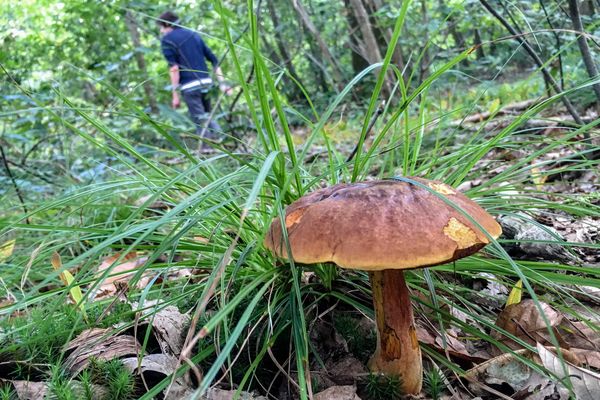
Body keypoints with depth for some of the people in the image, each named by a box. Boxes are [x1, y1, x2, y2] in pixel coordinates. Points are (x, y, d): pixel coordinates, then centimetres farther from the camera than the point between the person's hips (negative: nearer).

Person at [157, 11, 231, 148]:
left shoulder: (167, 40, 2)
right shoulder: (194, 35, 20)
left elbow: (173, 68, -9)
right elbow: (213, 59, 15)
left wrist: (175, 95, -8)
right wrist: (222, 83, 14)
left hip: (189, 86, -5)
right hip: (206, 82, 6)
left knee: (200, 121, 0)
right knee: (207, 116, 21)